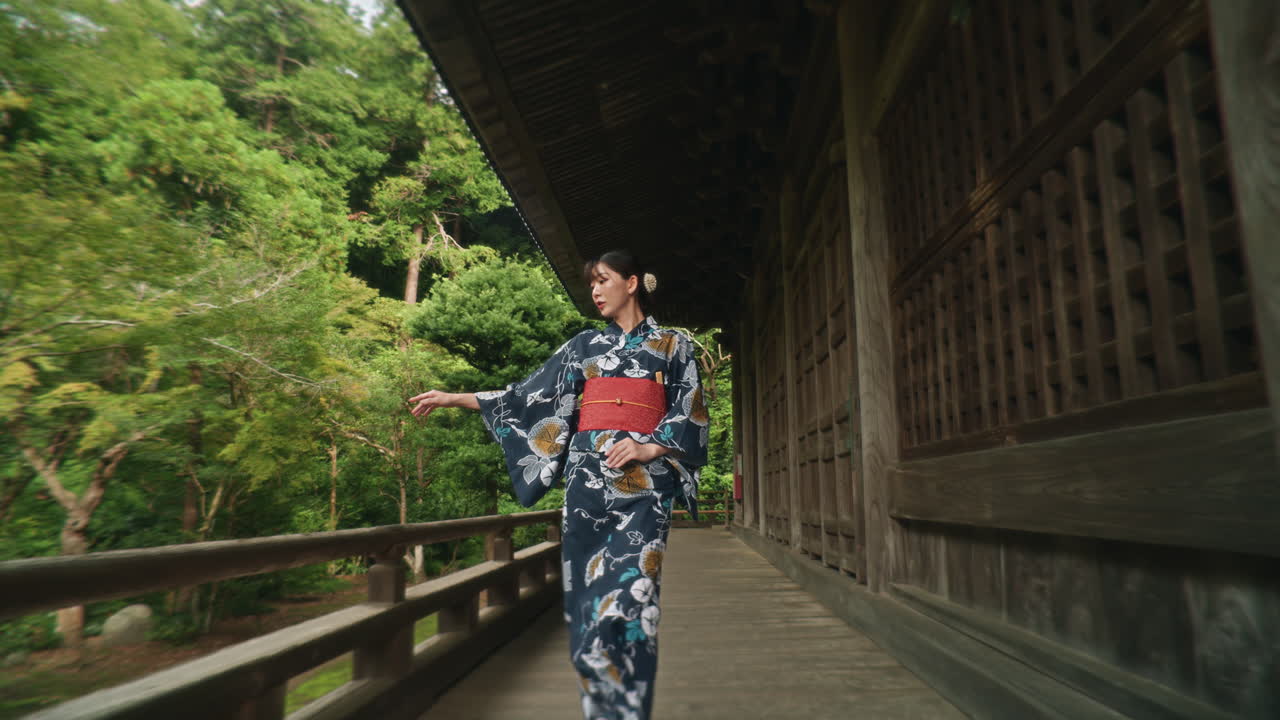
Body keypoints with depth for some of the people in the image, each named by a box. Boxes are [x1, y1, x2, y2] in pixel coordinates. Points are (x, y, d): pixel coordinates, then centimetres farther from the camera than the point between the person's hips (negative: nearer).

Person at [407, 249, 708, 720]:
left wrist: (649, 448, -13)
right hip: (587, 476, 3)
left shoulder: (673, 345, 9)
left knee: (627, 599, -10)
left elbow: (690, 416, 4)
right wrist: (455, 398, 9)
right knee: (588, 595, 3)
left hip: (642, 482, -3)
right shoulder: (585, 345, 16)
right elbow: (532, 396, 14)